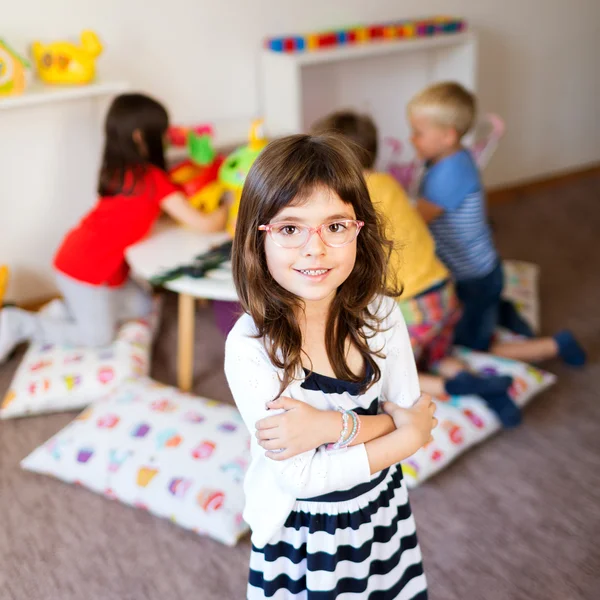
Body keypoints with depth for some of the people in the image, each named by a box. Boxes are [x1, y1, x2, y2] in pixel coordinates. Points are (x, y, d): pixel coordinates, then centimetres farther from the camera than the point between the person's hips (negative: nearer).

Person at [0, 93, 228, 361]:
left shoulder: (118, 169, 3)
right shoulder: (154, 179, -20)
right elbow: (202, 224, -17)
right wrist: (225, 212, 2)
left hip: (78, 255, 9)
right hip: (87, 268, -9)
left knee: (141, 305, 19)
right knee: (99, 336, 7)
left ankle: (67, 311, 17)